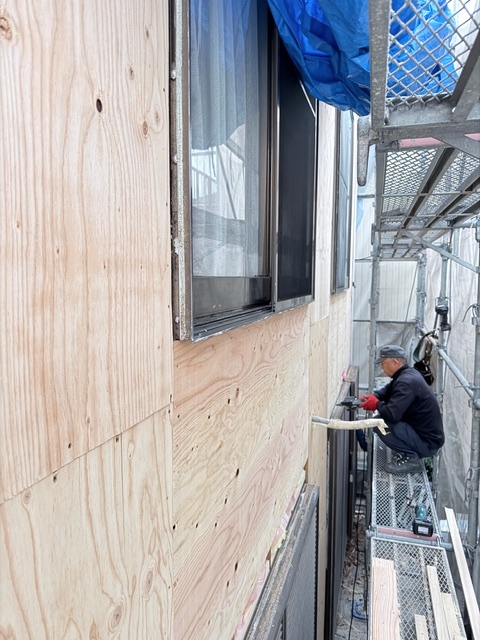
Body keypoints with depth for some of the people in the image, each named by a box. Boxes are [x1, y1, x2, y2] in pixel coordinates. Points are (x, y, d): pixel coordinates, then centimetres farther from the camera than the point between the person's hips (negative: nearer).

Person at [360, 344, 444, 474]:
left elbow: (391, 414, -33)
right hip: (427, 433, 10)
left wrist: (376, 404, -12)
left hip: (427, 442, -10)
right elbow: (387, 390, 20)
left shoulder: (406, 382, -25)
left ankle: (411, 458, -9)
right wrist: (373, 396, -1)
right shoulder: (409, 373, 5)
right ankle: (409, 453, 14)